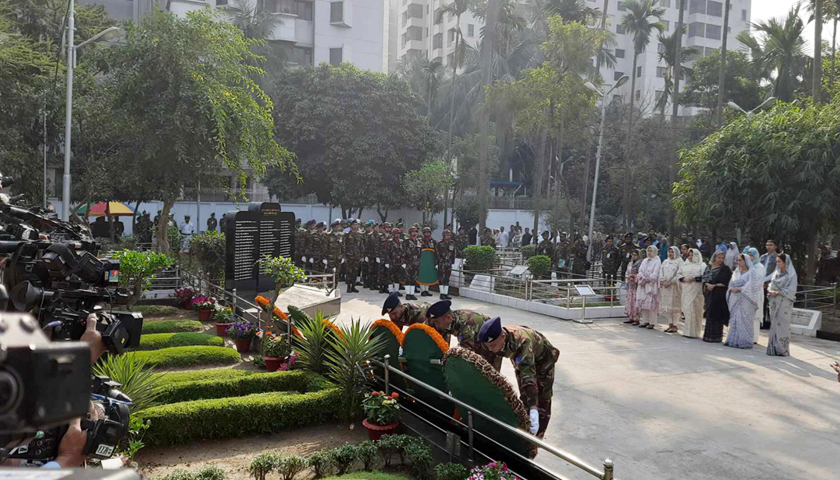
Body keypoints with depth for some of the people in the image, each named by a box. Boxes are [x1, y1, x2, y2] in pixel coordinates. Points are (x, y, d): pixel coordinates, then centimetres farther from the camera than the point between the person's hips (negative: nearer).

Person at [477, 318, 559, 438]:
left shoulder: (522, 342, -46)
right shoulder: (495, 338, -28)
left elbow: (528, 375, -54)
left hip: (543, 359, -5)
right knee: (524, 398, 11)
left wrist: (533, 410, -60)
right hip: (521, 361, 6)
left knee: (542, 401, -5)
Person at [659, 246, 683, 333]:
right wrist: (662, 281, -5)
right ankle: (670, 324, 10)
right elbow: (661, 272, 12)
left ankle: (674, 325, -1)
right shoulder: (665, 262, 17)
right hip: (665, 286, 6)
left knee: (674, 306, -4)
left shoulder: (679, 262, -2)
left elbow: (679, 275, -10)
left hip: (674, 286, -6)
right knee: (666, 306, 5)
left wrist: (670, 282, -15)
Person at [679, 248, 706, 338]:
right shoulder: (685, 264, 18)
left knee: (694, 309, -6)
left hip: (696, 290, -4)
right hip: (686, 290, 4)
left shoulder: (702, 265, 3)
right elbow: (679, 274, 13)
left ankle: (693, 332, -2)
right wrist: (684, 279, -5)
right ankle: (687, 331, 7)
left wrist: (694, 279, -17)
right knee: (686, 308, 1)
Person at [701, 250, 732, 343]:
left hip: (719, 295, -5)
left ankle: (716, 336, 2)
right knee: (709, 314, 8)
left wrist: (714, 286, -13)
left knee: (716, 315, -5)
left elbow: (725, 283, -11)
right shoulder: (709, 267, 12)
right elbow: (705, 278, 6)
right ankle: (708, 335, 16)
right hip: (709, 294, 5)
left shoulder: (725, 269, -4)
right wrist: (708, 284, -13)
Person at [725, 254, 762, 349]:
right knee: (734, 319, 4)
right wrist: (732, 289, -7)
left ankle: (744, 341, -3)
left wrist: (739, 289, -15)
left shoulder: (751, 271, -2)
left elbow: (751, 285, -13)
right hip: (735, 299, 6)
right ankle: (733, 340, 9)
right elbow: (731, 283, 14)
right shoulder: (736, 272, 17)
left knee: (743, 319, -7)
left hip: (745, 299, -6)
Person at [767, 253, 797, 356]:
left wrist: (777, 292, -14)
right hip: (774, 302, 6)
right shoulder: (776, 273, 13)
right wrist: (770, 290, -5)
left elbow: (791, 291, -11)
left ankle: (783, 349, 3)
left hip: (784, 303, -6)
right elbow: (771, 285, 17)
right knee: (774, 324, 5)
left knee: (782, 324, -4)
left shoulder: (791, 275, -5)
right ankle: (774, 348, 9)